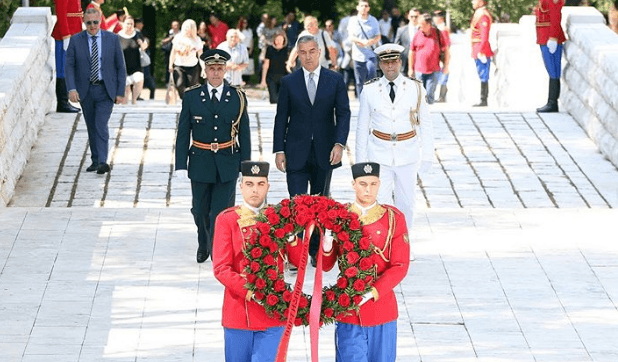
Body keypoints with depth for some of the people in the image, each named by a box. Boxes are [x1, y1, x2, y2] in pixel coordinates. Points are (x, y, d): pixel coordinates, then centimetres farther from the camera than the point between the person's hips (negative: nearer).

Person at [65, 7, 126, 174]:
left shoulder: (112, 39, 0)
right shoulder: (76, 40, 1)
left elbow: (120, 66, 3)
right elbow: (69, 66, -1)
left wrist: (120, 92, -2)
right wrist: (71, 88, -15)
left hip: (105, 91, -2)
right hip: (85, 91, 2)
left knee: (101, 126, -15)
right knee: (91, 127, 10)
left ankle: (102, 162, -22)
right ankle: (95, 160, 21)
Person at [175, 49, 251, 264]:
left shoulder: (237, 97, 1)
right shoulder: (191, 97, 0)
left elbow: (244, 133, 5)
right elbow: (183, 133, 1)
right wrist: (181, 164, -5)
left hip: (227, 163, -1)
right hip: (200, 163, 1)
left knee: (222, 210, -5)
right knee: (200, 210, 11)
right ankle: (203, 245, 35)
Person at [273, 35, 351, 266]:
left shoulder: (335, 80, 2)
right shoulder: (289, 82, 2)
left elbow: (343, 113, 0)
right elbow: (281, 117, 4)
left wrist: (339, 143, -13)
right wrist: (279, 150, -2)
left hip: (324, 152, 1)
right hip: (296, 152, -1)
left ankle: (317, 251, 19)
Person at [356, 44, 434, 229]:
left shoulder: (415, 89, 0)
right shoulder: (369, 91, 0)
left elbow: (426, 125, 4)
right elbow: (362, 128, 5)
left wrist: (427, 156, 1)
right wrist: (360, 160, 4)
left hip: (407, 154, 1)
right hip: (379, 156, -1)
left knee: (406, 202, 8)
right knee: (381, 202, -5)